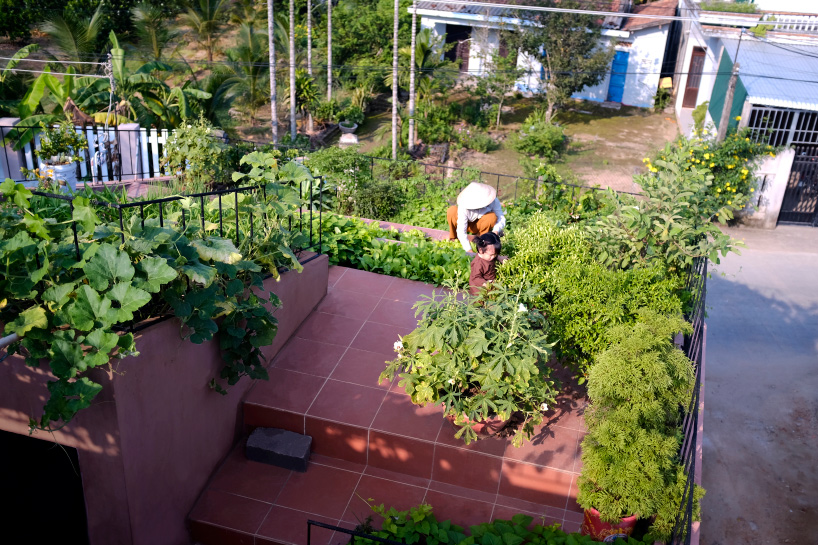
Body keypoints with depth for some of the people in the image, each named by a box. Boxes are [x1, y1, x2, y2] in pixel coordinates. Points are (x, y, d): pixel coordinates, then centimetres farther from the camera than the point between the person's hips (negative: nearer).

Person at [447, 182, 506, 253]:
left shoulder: (493, 201, -28)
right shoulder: (463, 207, -34)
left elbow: (501, 219, -22)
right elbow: (461, 231, -35)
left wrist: (496, 230, -44)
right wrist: (469, 250, -42)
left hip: (479, 226, 2)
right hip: (466, 224, -2)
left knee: (492, 217, -32)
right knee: (452, 211, -31)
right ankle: (453, 238, -6)